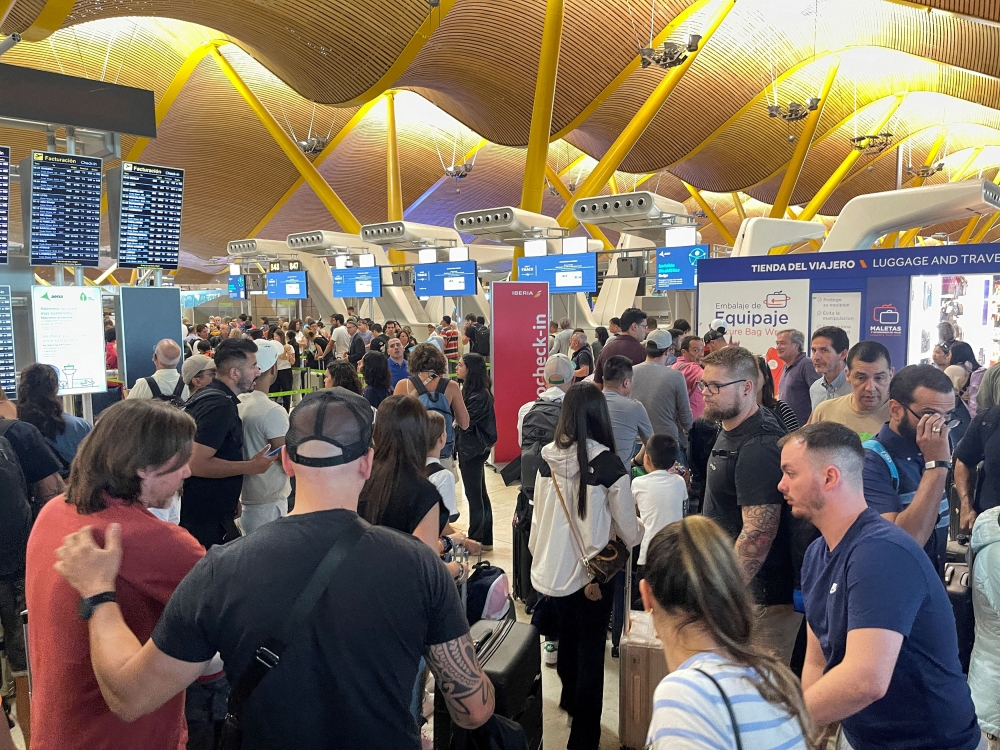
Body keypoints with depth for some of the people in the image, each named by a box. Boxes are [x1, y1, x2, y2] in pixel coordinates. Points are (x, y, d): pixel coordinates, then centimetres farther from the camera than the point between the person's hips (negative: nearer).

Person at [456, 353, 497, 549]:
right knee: (479, 494, 15)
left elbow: (464, 422, -23)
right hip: (470, 447, 10)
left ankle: (476, 540, 10)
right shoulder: (470, 390, 11)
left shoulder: (480, 395, -19)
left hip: (474, 449, -10)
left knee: (474, 495, 0)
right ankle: (485, 539, 25)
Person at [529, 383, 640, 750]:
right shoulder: (609, 465, -18)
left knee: (567, 639, 27)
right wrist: (636, 532, 15)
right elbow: (628, 529, -8)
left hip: (552, 569, 5)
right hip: (594, 572, -5)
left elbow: (538, 516, 3)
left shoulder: (548, 460, -8)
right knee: (590, 651, 11)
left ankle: (570, 700, 51)